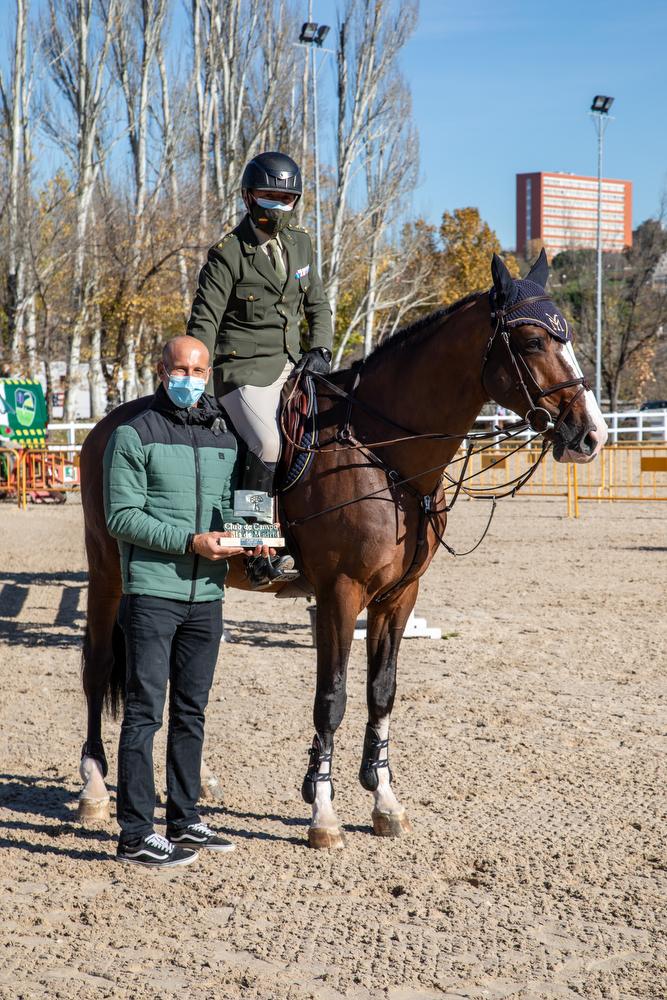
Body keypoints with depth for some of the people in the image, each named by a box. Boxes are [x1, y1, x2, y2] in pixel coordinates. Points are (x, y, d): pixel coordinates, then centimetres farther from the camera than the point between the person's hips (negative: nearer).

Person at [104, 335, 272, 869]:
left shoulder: (226, 437, 12)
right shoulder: (134, 435, -5)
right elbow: (122, 516, -11)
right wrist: (190, 541, -19)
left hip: (207, 593, 6)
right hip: (153, 592, -6)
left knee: (191, 711, 14)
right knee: (145, 712, -4)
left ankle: (184, 819, 25)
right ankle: (136, 835, 1)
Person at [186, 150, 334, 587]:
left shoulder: (300, 243, 13)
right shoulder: (228, 253, -5)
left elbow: (318, 305, 21)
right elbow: (204, 323, -5)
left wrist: (320, 350, 3)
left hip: (292, 365, 6)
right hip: (244, 369, -6)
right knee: (269, 445, -28)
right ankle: (257, 552, -22)